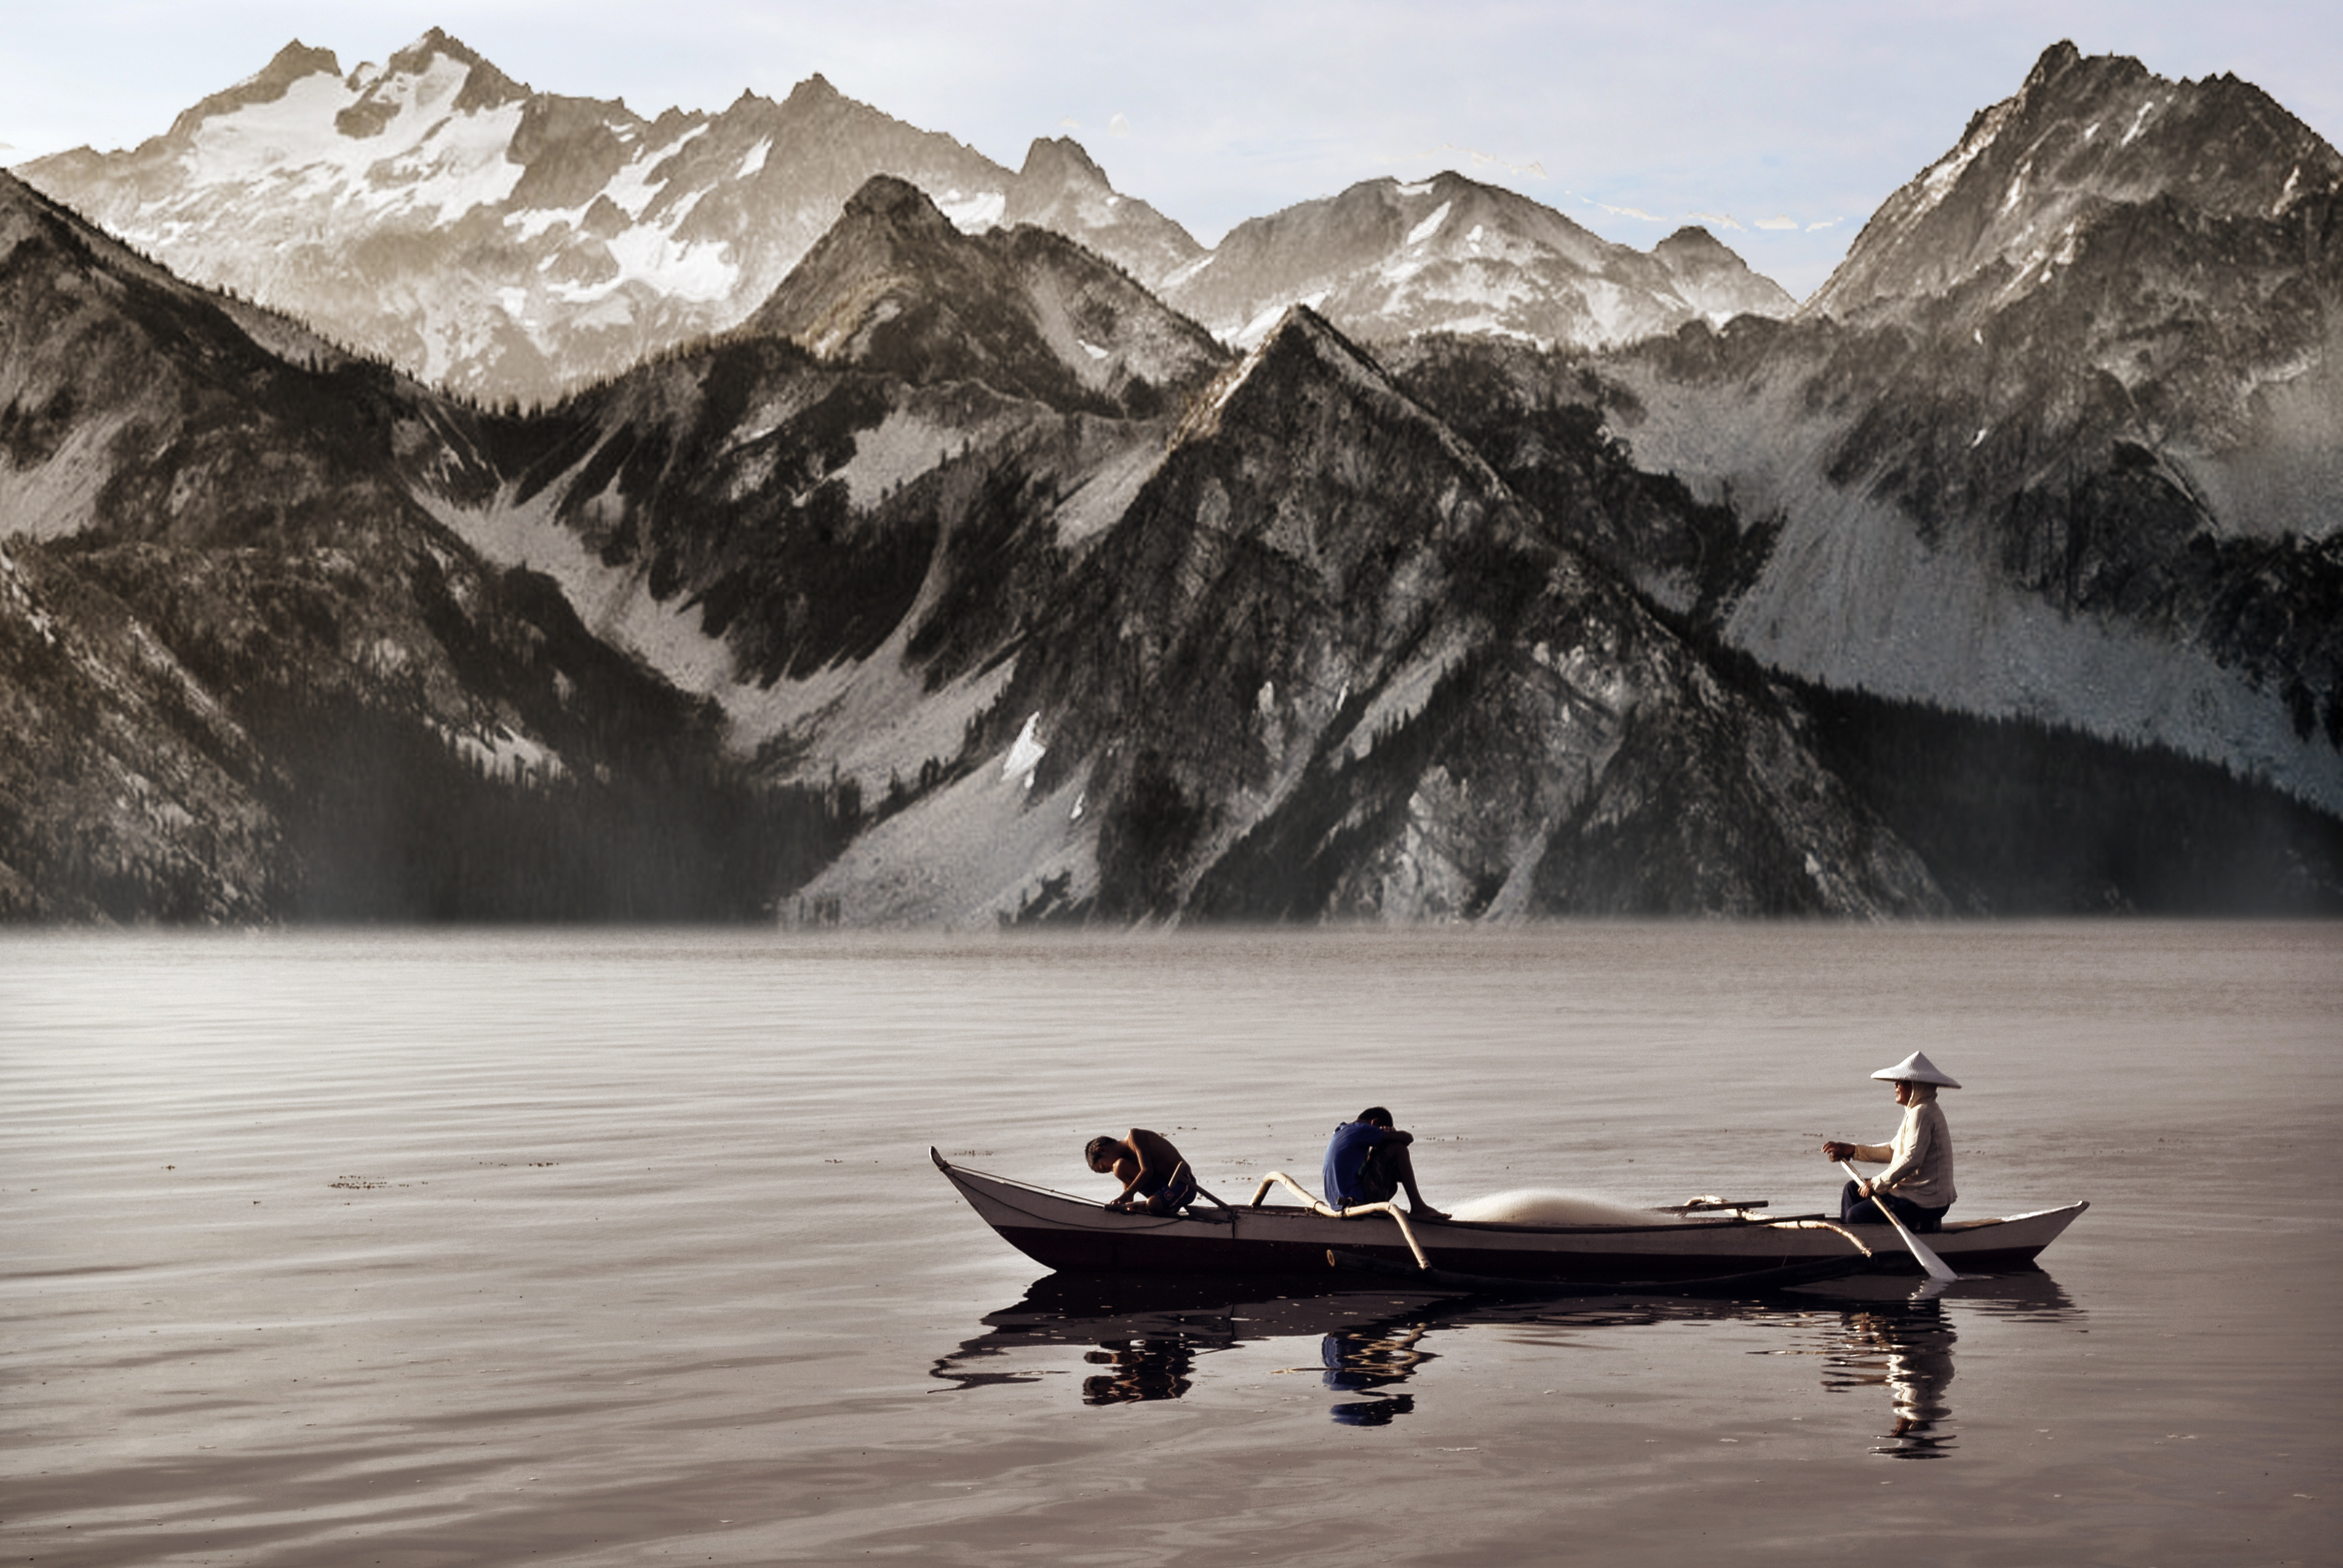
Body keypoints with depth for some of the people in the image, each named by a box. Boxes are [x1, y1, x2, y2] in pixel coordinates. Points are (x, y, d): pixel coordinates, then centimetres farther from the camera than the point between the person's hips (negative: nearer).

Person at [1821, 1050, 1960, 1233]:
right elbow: (1893, 1151, 21)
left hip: (1924, 1204, -11)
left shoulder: (1922, 1113, -19)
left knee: (1856, 1215, -14)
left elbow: (1911, 1160, -26)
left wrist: (1876, 1185, -18)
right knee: (1853, 1189, 18)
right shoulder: (1919, 1111, 16)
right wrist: (1852, 1150, 14)